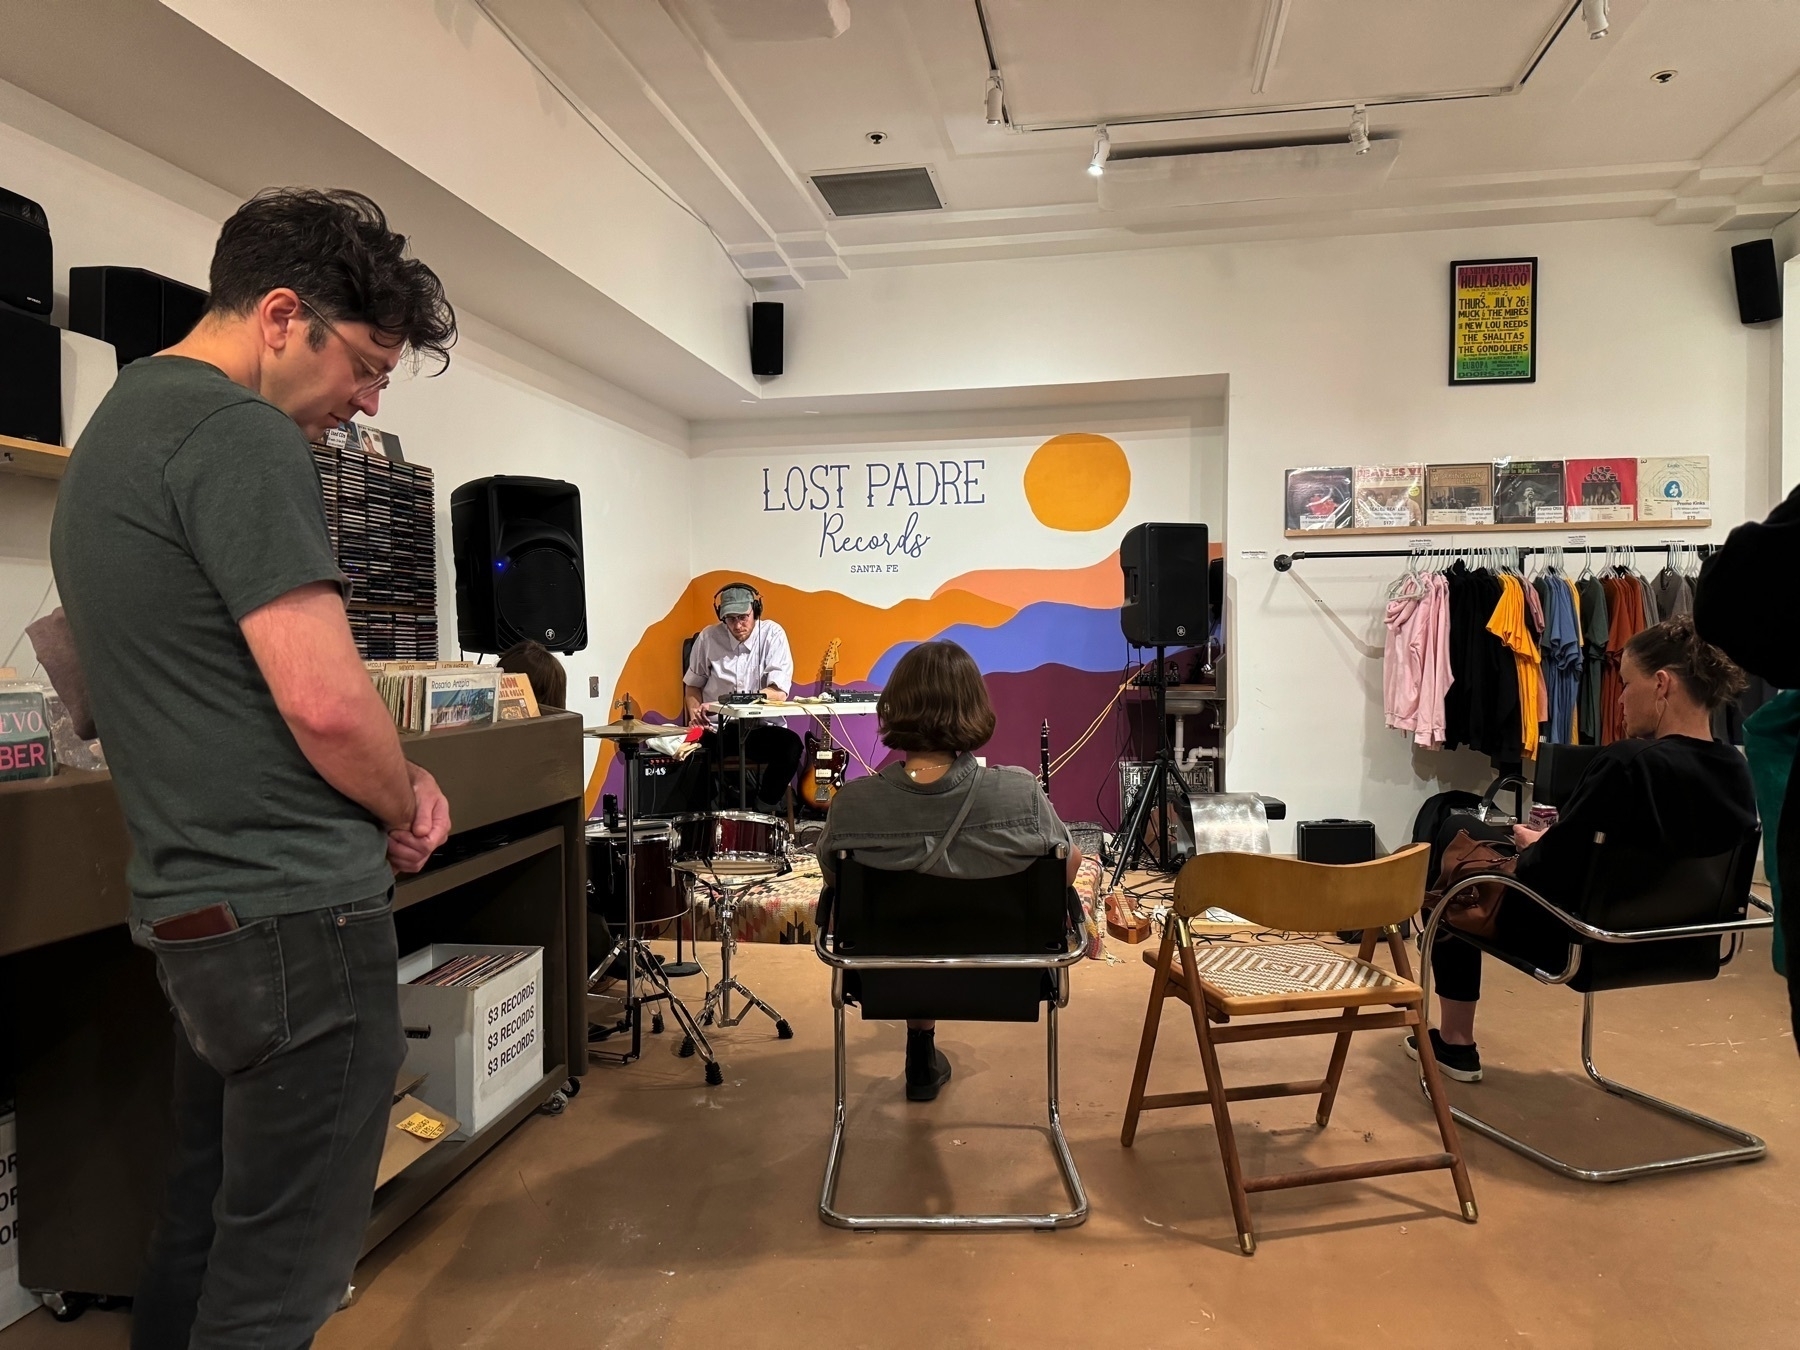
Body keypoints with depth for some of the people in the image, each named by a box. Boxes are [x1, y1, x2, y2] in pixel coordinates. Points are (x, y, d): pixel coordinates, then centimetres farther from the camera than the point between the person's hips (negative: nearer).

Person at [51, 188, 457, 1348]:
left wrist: (383, 780, 7)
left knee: (207, 1230, 22)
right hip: (295, 906, -10)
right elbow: (324, 700, -23)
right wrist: (405, 810, -2)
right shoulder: (240, 435, -16)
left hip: (192, 904, 10)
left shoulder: (119, 425, 16)